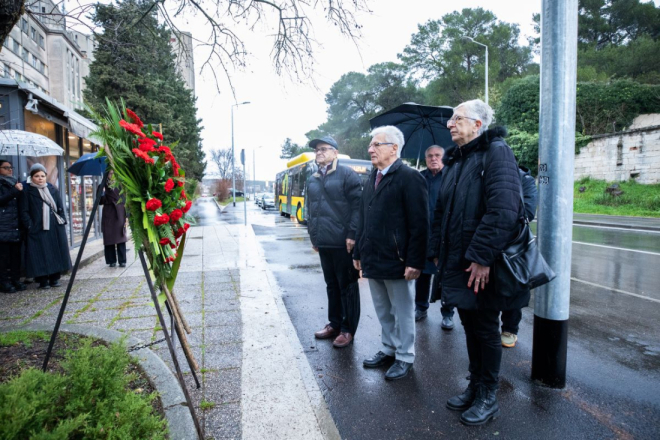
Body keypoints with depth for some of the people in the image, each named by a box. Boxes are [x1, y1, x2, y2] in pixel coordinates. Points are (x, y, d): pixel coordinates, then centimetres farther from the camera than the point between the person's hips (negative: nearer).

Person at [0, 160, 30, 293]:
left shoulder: (15, 184, 20)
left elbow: (21, 204, 23)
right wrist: (15, 191, -18)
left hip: (16, 227, 6)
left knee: (16, 255, 7)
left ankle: (15, 280, 14)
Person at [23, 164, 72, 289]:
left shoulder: (52, 189, 12)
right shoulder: (28, 191, -1)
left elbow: (60, 207, 13)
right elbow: (25, 211, -5)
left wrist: (62, 220, 5)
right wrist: (29, 225, -12)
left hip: (55, 227, 4)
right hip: (38, 229, -4)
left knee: (56, 252, 7)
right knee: (41, 254, -2)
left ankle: (55, 278, 16)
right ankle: (43, 280, 5)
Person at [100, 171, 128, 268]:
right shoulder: (103, 187, 7)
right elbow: (100, 201, 3)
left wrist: (126, 216, -3)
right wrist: (102, 194, -18)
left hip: (119, 215, -1)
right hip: (108, 216, 1)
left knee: (120, 239, -3)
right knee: (109, 239, 2)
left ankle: (122, 261, 0)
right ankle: (112, 261, 10)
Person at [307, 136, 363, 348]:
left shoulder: (347, 175, -6)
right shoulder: (312, 180, 16)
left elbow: (357, 205, -12)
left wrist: (352, 235, -17)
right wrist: (313, 236, 16)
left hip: (343, 242, -6)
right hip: (323, 243, 7)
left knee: (347, 286, 4)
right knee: (331, 285, 16)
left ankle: (348, 329, 15)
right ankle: (334, 324, 30)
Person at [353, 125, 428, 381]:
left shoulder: (409, 177, -12)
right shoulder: (372, 178, 13)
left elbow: (419, 223, -16)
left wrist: (415, 262, -19)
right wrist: (359, 252, 12)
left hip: (397, 261, -7)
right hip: (373, 260, 8)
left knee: (403, 312, 9)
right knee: (383, 311, 20)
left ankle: (404, 358, 26)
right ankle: (388, 350, 36)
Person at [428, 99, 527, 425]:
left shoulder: (496, 152, -11)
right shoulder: (453, 161, 14)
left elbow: (504, 209, -23)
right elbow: (440, 212, 16)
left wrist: (481, 257, -25)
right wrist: (437, 252, 11)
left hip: (482, 265, -7)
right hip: (456, 262, 7)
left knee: (486, 330, 7)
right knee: (470, 326, 17)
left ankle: (488, 398, 25)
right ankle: (475, 386, 33)